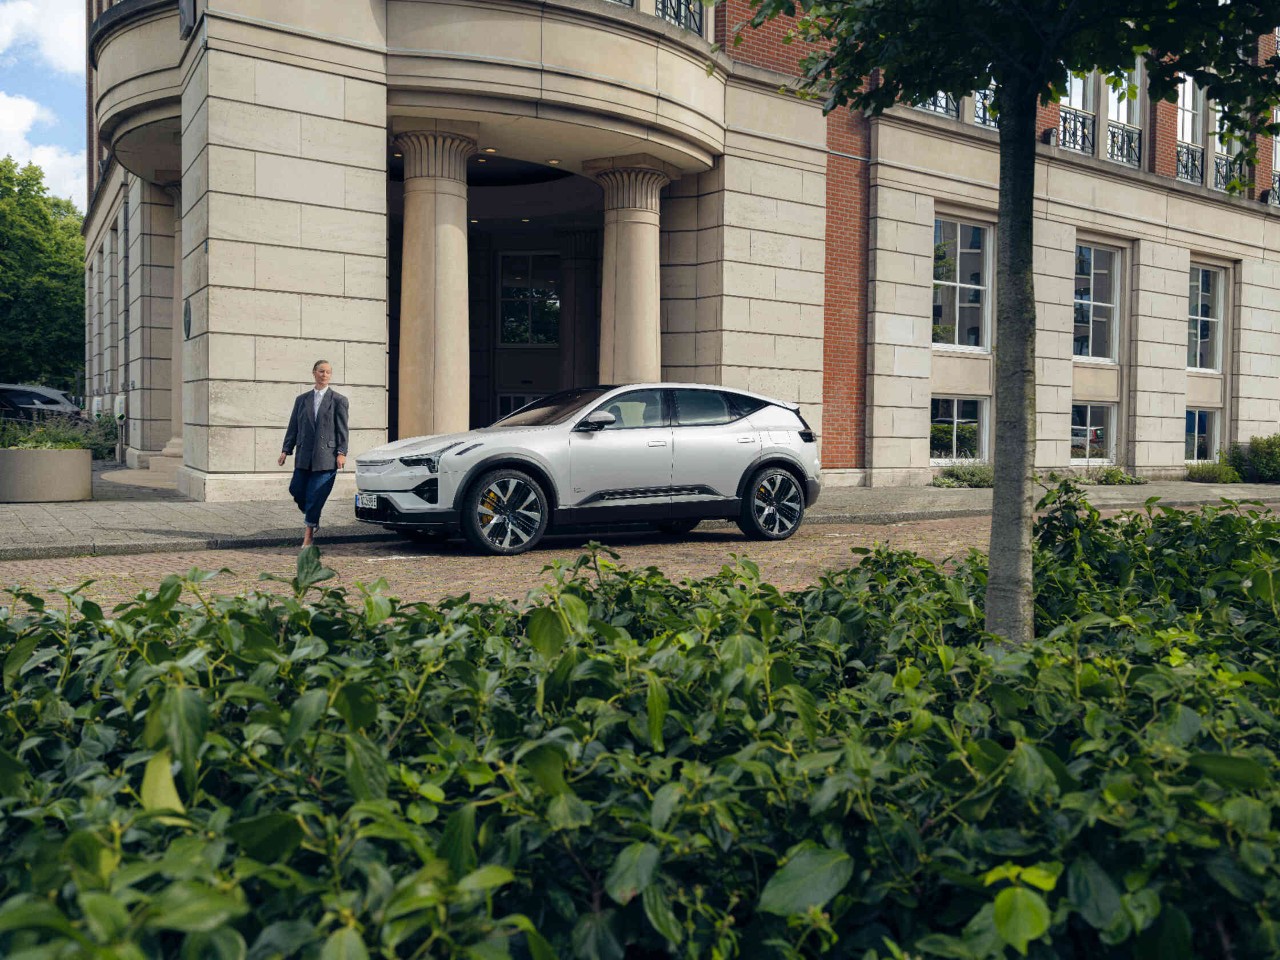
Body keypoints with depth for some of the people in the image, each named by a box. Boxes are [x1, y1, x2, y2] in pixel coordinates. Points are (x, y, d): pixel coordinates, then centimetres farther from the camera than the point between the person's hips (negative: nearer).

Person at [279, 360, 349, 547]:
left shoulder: (339, 400, 3)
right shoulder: (301, 400, 13)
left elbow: (342, 429, -1)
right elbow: (293, 427, 13)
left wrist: (341, 452, -9)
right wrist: (286, 450, 5)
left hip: (326, 456, -4)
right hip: (304, 456, 4)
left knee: (315, 495, -3)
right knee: (297, 491, 2)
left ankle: (309, 535, 9)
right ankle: (313, 521, 28)